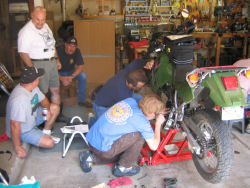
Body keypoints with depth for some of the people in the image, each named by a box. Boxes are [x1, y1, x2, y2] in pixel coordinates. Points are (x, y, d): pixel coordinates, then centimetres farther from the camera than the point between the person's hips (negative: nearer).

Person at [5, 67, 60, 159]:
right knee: (49, 143, -21)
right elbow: (15, 125, -35)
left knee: (55, 107, 4)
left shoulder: (32, 87, -10)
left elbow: (43, 99, 8)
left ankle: (46, 133, 15)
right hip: (22, 130, -9)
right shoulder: (19, 99, -38)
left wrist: (48, 109, -14)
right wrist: (18, 147, -28)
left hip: (32, 117, 9)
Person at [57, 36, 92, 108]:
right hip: (59, 72, -2)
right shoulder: (59, 51, -23)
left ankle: (82, 100, -10)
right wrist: (61, 78, -41)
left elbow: (80, 66, -18)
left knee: (83, 76, -24)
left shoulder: (77, 51, -15)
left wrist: (71, 76, -34)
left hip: (70, 72, 2)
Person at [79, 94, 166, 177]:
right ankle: (122, 168, 6)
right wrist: (158, 124, 7)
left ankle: (91, 157, 18)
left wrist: (159, 113, 26)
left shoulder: (130, 100, 4)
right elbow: (154, 146, -3)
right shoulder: (142, 121, -14)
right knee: (139, 136, -4)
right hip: (102, 149, -8)